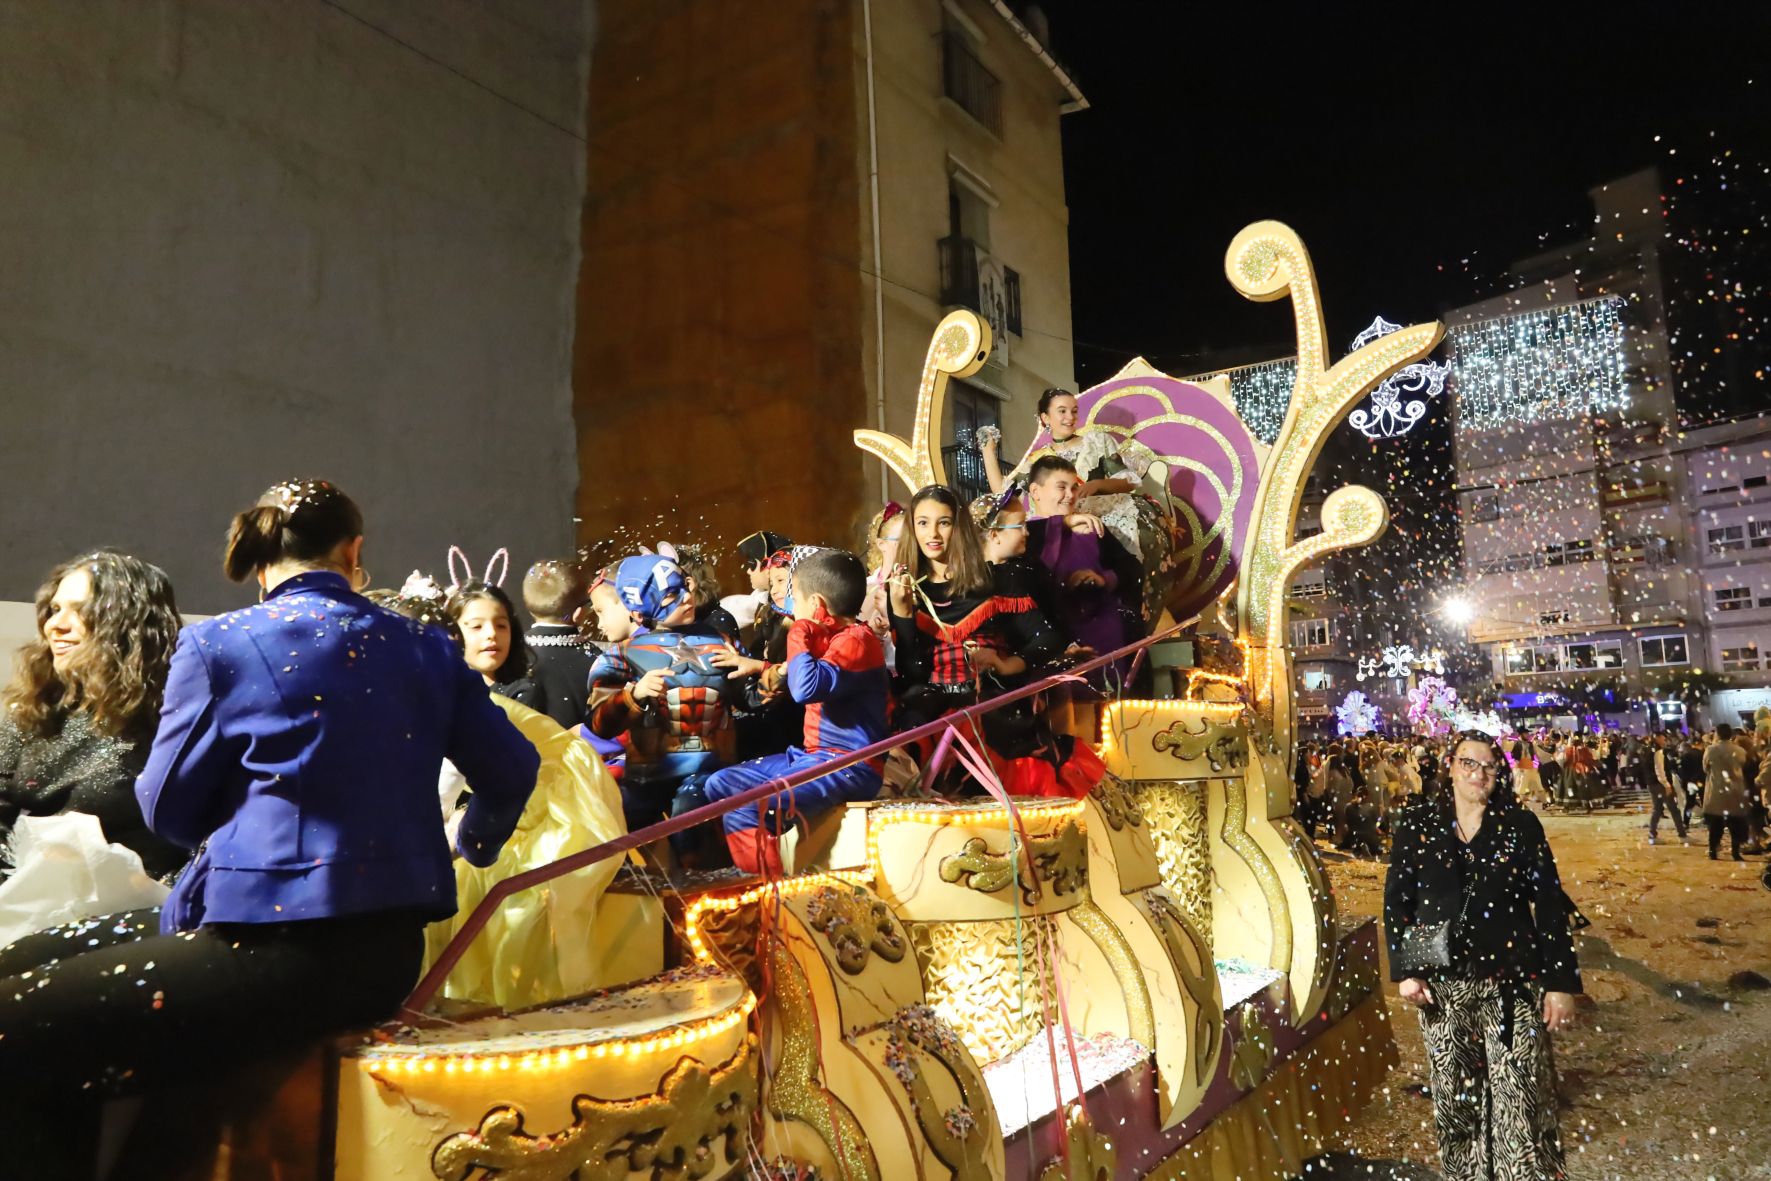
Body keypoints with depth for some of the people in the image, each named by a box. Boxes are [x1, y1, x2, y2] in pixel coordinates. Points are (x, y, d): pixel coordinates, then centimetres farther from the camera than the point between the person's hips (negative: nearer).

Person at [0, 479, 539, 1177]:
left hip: (283, 945, -7)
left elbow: (169, 811, 5)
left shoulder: (218, 645, -3)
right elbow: (512, 772, 11)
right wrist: (472, 845, 31)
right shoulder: (426, 648, 8)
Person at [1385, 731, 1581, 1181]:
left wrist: (1561, 983, -4)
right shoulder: (1417, 823, 1)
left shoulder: (1521, 825, 0)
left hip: (1511, 983, -1)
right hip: (1441, 984, 1)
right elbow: (1396, 900, 3)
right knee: (1455, 1097, 11)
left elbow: (1550, 905, 0)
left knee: (1522, 1098, -4)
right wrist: (1404, 970, -4)